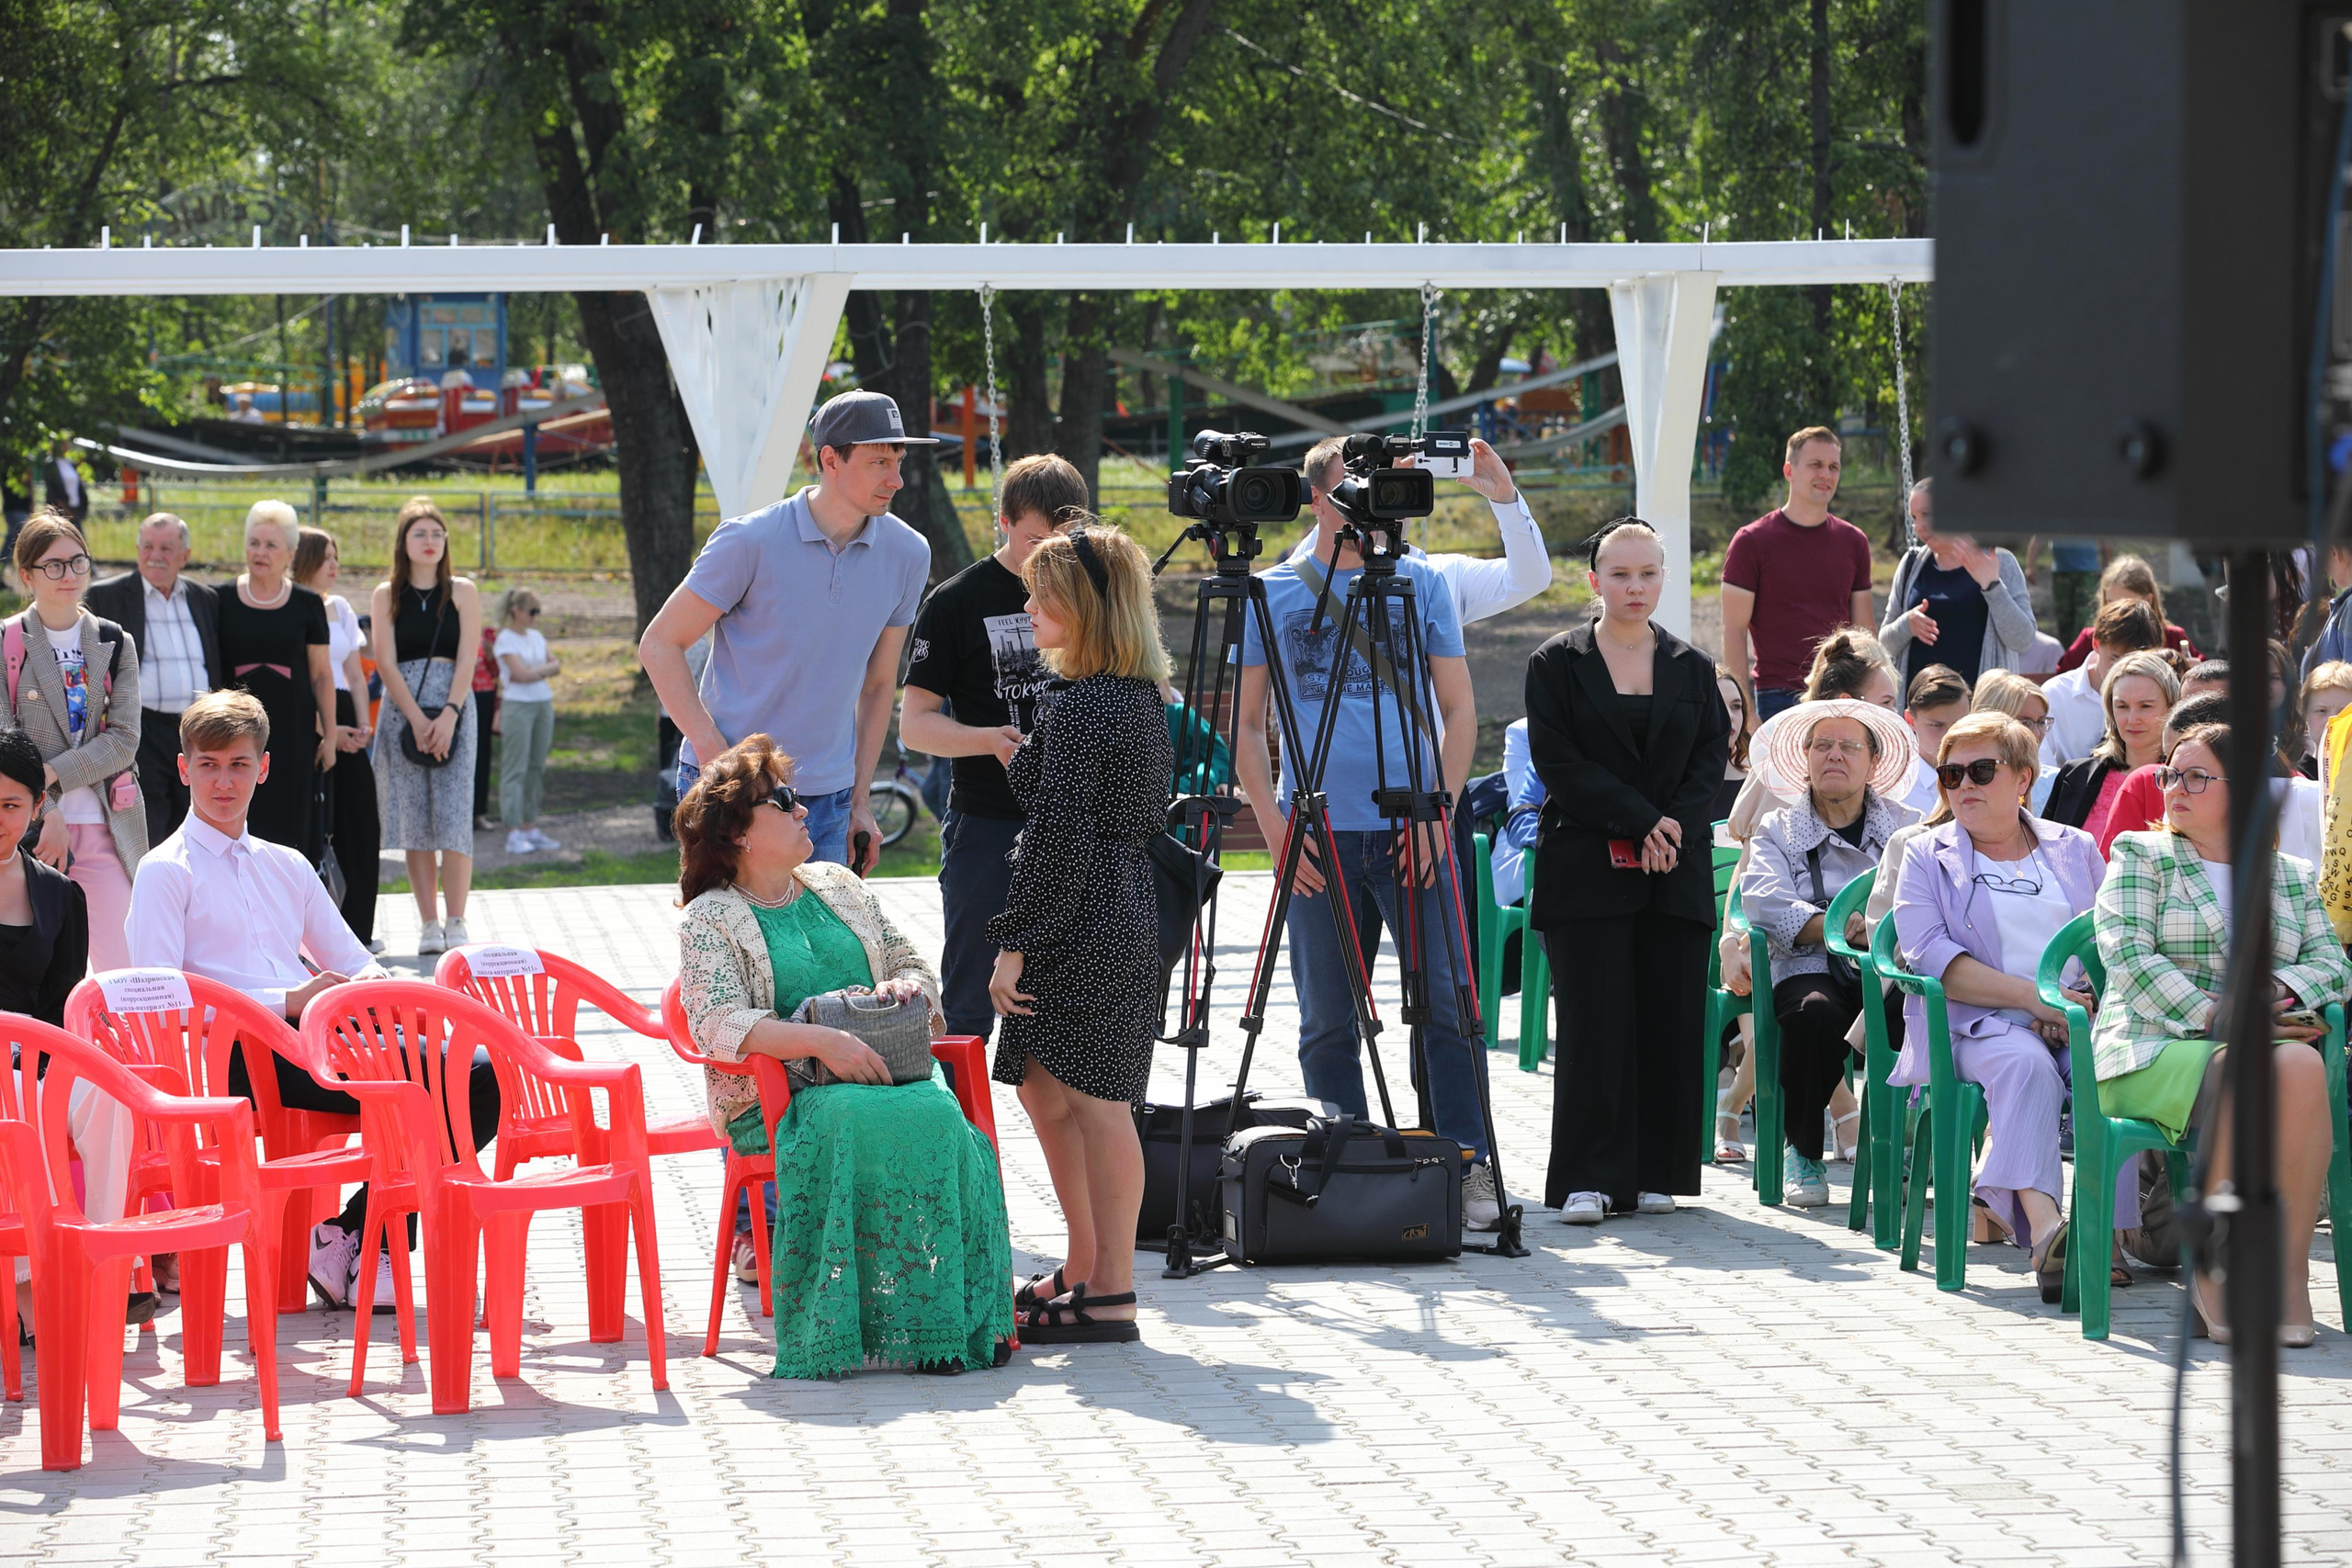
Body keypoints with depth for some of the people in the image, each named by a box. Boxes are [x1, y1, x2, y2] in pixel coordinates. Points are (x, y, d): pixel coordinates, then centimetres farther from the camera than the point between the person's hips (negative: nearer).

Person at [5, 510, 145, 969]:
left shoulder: (115, 644, 10)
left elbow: (124, 740, -1)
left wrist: (49, 774, -12)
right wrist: (47, 813, -15)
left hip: (107, 825, 2)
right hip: (32, 824, -2)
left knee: (125, 964, -4)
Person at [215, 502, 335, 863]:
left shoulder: (307, 605, 5)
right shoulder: (223, 602, 5)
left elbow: (322, 675, 7)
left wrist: (329, 737, 3)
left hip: (293, 732, 0)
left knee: (289, 829, -1)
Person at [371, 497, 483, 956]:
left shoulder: (462, 592, 7)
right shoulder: (386, 596, 8)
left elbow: (467, 660, 0)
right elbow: (386, 663, 0)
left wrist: (448, 716, -13)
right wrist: (417, 720, -11)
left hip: (453, 709, -1)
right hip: (401, 710, 1)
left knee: (454, 816, -10)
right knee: (414, 819, -1)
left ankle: (456, 923, -7)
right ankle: (429, 924, 2)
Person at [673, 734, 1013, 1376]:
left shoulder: (839, 886, 20)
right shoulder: (709, 919, 2)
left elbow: (915, 965, 23)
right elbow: (719, 1025, -13)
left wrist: (904, 987, -4)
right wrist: (822, 1041, -26)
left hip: (886, 1074, 5)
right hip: (775, 1101, -4)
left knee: (938, 1116, -30)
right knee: (861, 1123, -37)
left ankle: (950, 1316, -29)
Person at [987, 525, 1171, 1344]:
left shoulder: (1077, 709, -17)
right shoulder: (1143, 700, 12)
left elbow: (1059, 838, -19)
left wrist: (1015, 945, -17)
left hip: (1080, 919, -10)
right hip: (1128, 909, 10)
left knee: (1091, 1099, -6)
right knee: (1049, 1088, 18)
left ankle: (1109, 1297, -2)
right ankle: (1087, 1271, 26)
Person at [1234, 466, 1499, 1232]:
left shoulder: (1421, 583, 9)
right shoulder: (1272, 593, 8)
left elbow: (1459, 710, 8)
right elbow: (1246, 724, 9)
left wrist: (1439, 811, -4)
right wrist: (1272, 823, -3)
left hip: (1410, 829, 0)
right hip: (1316, 835, 0)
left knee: (1447, 1004, -6)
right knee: (1327, 1021, 3)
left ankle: (1471, 1168, -1)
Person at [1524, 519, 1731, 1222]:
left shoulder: (1692, 667, 12)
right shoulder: (1557, 663, 3)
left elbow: (1711, 760, 7)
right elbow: (1558, 762, -5)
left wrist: (1675, 826, -11)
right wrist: (1639, 822, -13)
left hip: (1677, 873, 3)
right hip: (1585, 869, -3)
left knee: (1670, 1024, 1)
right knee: (1594, 1025, -7)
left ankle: (1653, 1174, 9)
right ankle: (1588, 1180, -5)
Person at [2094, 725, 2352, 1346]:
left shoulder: (2291, 877, 23)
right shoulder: (2139, 856, 14)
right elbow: (2127, 955, -2)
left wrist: (2273, 988, -11)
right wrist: (2215, 1017, -13)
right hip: (2152, 1049, -3)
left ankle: (2290, 1273, -33)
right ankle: (2215, 1270, -25)